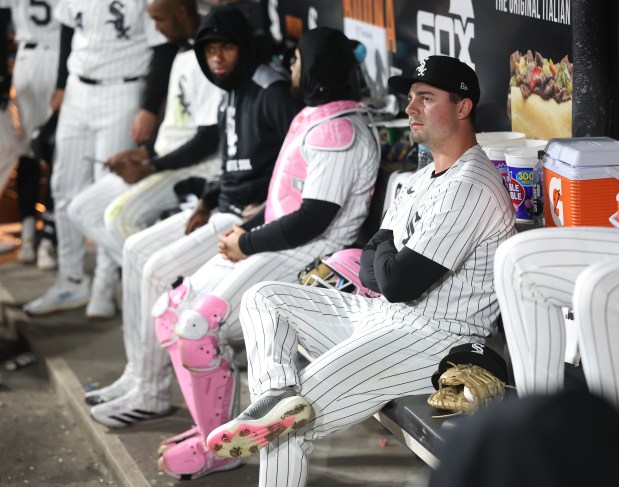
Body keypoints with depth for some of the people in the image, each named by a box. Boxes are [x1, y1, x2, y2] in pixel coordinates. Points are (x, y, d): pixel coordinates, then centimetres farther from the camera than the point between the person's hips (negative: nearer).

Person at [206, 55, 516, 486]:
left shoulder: (471, 187, -18)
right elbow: (370, 269, 15)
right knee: (265, 299, 5)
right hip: (385, 319, 11)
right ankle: (278, 394, -21)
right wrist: (394, 264, -9)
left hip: (437, 340, -11)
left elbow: (398, 282, -22)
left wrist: (385, 254, 1)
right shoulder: (424, 178, 17)